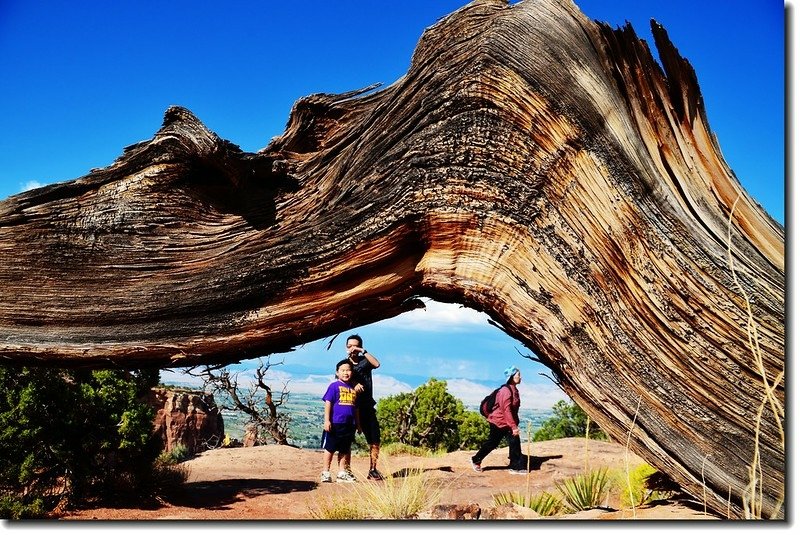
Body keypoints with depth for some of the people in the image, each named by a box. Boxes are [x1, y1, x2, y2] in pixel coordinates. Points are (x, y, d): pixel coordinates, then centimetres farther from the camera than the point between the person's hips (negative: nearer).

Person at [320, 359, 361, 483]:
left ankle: (342, 473, 20)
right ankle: (325, 473, 11)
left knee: (345, 450, 12)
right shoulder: (334, 386, -3)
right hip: (335, 423, -5)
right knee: (329, 448, 3)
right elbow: (328, 403, -6)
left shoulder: (354, 389, 13)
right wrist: (327, 420, -12)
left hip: (349, 425, 5)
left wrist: (358, 424, 18)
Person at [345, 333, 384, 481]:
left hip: (367, 407, 1)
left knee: (375, 440, -1)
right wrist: (353, 385, -22)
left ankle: (373, 470, 9)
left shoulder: (365, 361, 7)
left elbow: (377, 364, -14)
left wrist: (363, 351, -18)